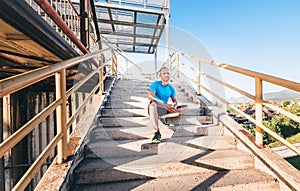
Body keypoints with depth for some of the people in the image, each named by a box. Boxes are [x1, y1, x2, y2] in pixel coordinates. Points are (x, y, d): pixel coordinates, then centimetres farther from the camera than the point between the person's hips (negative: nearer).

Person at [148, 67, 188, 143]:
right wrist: (164, 105, -29)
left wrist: (175, 105, -15)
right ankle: (157, 132, -33)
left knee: (185, 108, -5)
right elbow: (150, 96, -22)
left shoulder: (171, 87, 7)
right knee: (153, 103, -41)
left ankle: (163, 117, -17)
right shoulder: (155, 84, -8)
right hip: (155, 109, -5)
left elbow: (175, 100, 11)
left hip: (165, 110, 5)